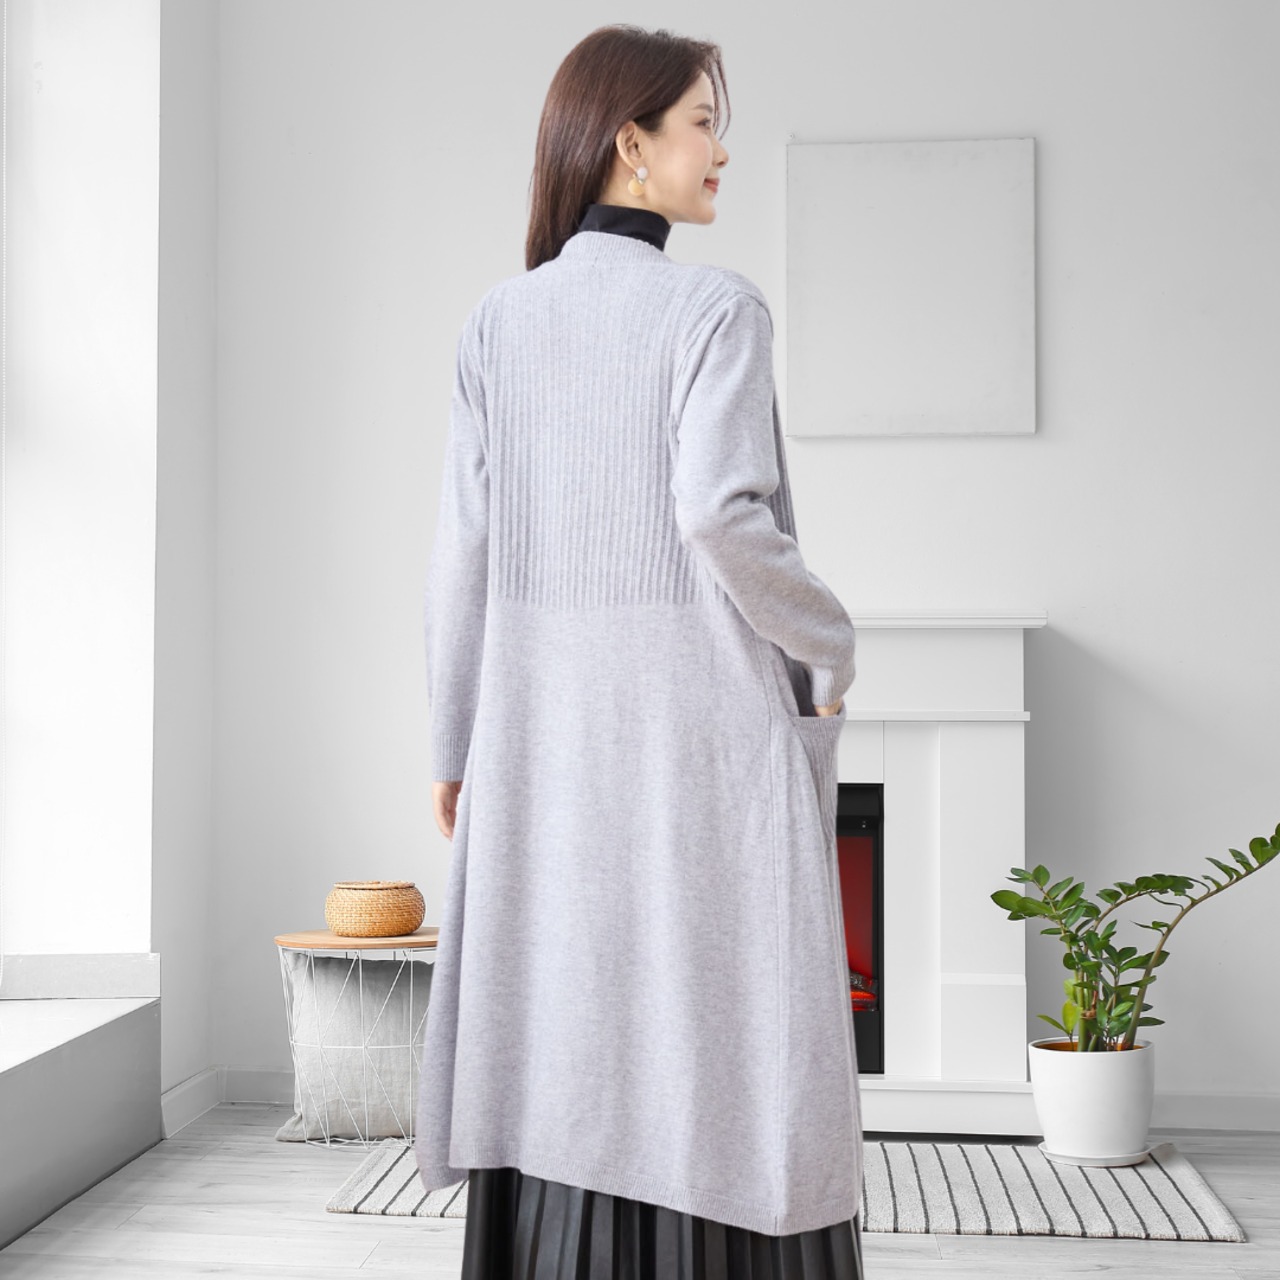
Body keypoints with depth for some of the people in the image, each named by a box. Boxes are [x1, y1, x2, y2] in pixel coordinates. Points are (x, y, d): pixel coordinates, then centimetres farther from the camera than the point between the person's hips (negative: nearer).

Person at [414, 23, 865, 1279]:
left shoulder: (497, 320, 7)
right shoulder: (716, 306, -7)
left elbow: (465, 547, 4)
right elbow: (721, 515, -19)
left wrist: (457, 743, 11)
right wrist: (830, 646, -3)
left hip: (546, 730, 5)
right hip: (698, 721, -5)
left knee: (560, 1052, 9)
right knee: (705, 1050, 2)